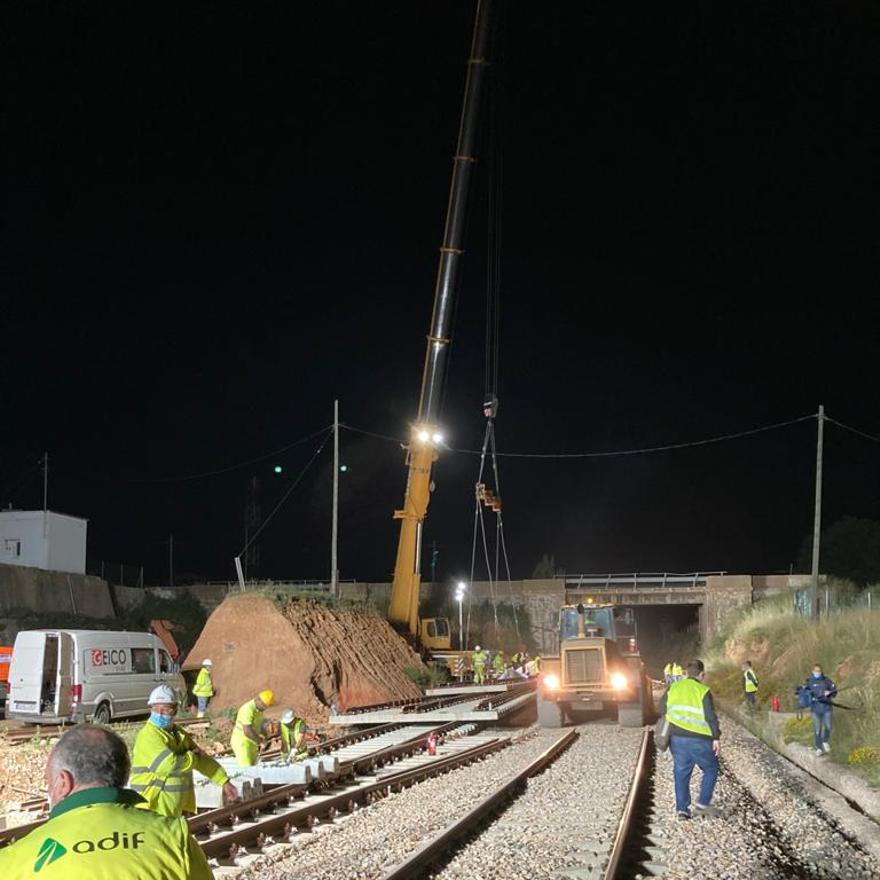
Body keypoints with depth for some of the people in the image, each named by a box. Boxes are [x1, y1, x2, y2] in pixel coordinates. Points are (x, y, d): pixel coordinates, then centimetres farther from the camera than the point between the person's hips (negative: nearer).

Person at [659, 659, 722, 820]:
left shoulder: (673, 687, 6)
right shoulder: (703, 691, -8)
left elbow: (663, 709, 13)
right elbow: (710, 716, -12)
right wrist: (716, 738, -8)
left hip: (676, 738, 4)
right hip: (699, 740, -4)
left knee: (681, 772, 12)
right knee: (711, 769, 13)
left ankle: (682, 808, 9)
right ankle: (703, 804, 6)